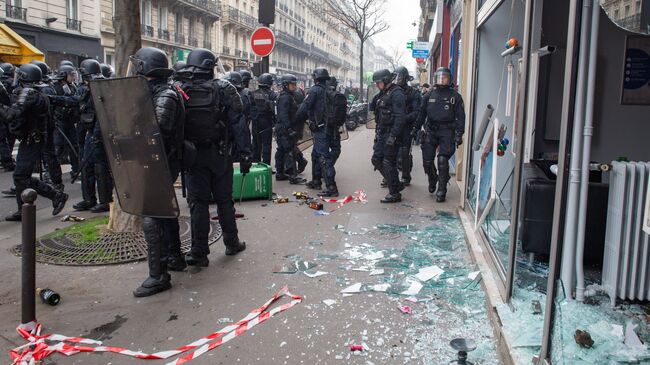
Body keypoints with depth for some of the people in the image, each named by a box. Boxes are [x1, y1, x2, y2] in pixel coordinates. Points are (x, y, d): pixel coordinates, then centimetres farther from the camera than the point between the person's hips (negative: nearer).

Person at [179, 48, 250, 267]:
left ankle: (199, 252, 5)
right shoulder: (224, 89, -7)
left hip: (193, 155, 1)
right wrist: (245, 154, -6)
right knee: (224, 200, 12)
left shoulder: (181, 91, -1)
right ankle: (232, 243, 24)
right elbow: (238, 124, -9)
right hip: (220, 154, -1)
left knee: (198, 202, 5)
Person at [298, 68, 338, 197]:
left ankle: (331, 187, -13)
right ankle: (316, 181, 31)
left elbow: (304, 107, -10)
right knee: (316, 154, 21)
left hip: (319, 128, -8)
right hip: (329, 127, 8)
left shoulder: (314, 90, -11)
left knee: (324, 157, -10)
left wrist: (298, 119, 6)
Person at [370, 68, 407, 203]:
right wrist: (378, 96, 3)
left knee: (389, 163, -5)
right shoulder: (383, 94, 15)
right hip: (381, 134, 10)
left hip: (391, 134, -10)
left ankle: (395, 194, 6)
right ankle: (396, 184, 24)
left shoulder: (396, 94, -15)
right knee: (376, 159, 12)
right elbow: (372, 107, 19)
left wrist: (393, 136, -26)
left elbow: (400, 117, -22)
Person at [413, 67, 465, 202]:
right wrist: (415, 129, 8)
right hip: (430, 130, 3)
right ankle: (432, 180, 33)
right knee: (427, 161, 3)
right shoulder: (429, 95, 10)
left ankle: (441, 190, 1)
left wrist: (459, 134, -7)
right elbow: (422, 113, 14)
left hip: (446, 132, -3)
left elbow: (460, 117, 1)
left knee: (443, 161, -9)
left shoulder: (455, 96, 3)